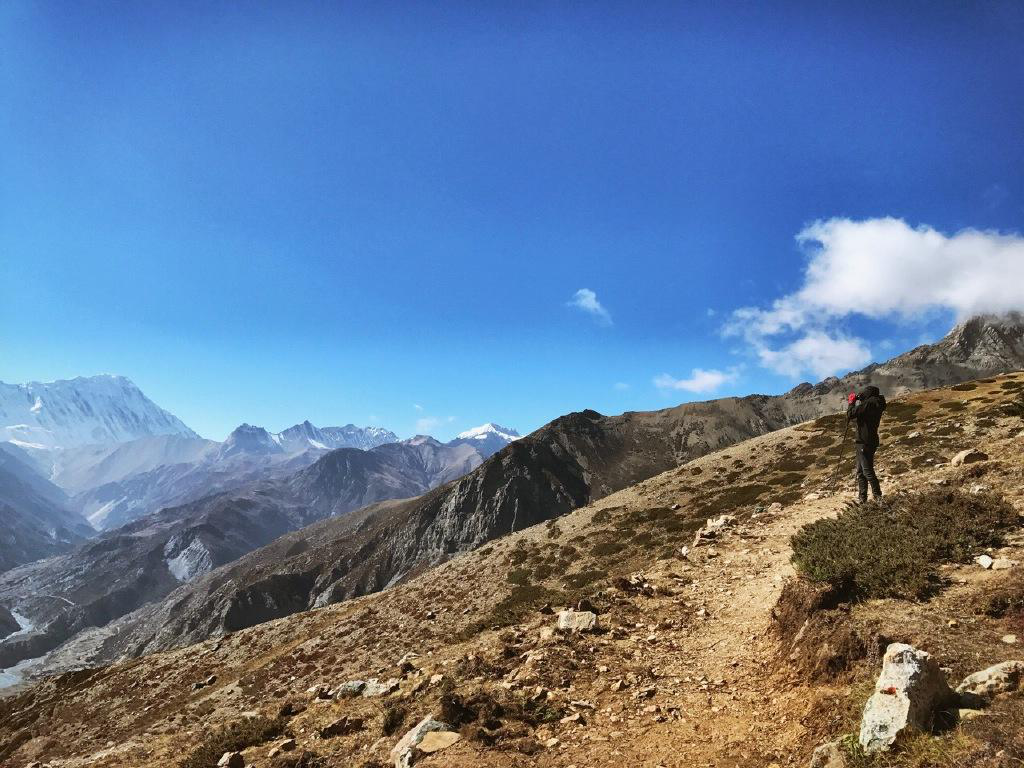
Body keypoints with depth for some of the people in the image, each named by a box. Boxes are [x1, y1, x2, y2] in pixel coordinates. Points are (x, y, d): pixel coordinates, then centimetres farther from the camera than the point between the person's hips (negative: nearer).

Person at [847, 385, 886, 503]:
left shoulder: (869, 403, -17)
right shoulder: (877, 405, 11)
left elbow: (850, 415, -16)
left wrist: (852, 402, -1)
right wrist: (856, 402, 15)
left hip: (865, 443, -10)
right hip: (871, 441, 10)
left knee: (867, 471, -8)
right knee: (861, 471, 15)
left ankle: (878, 496, -7)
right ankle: (862, 497, 18)